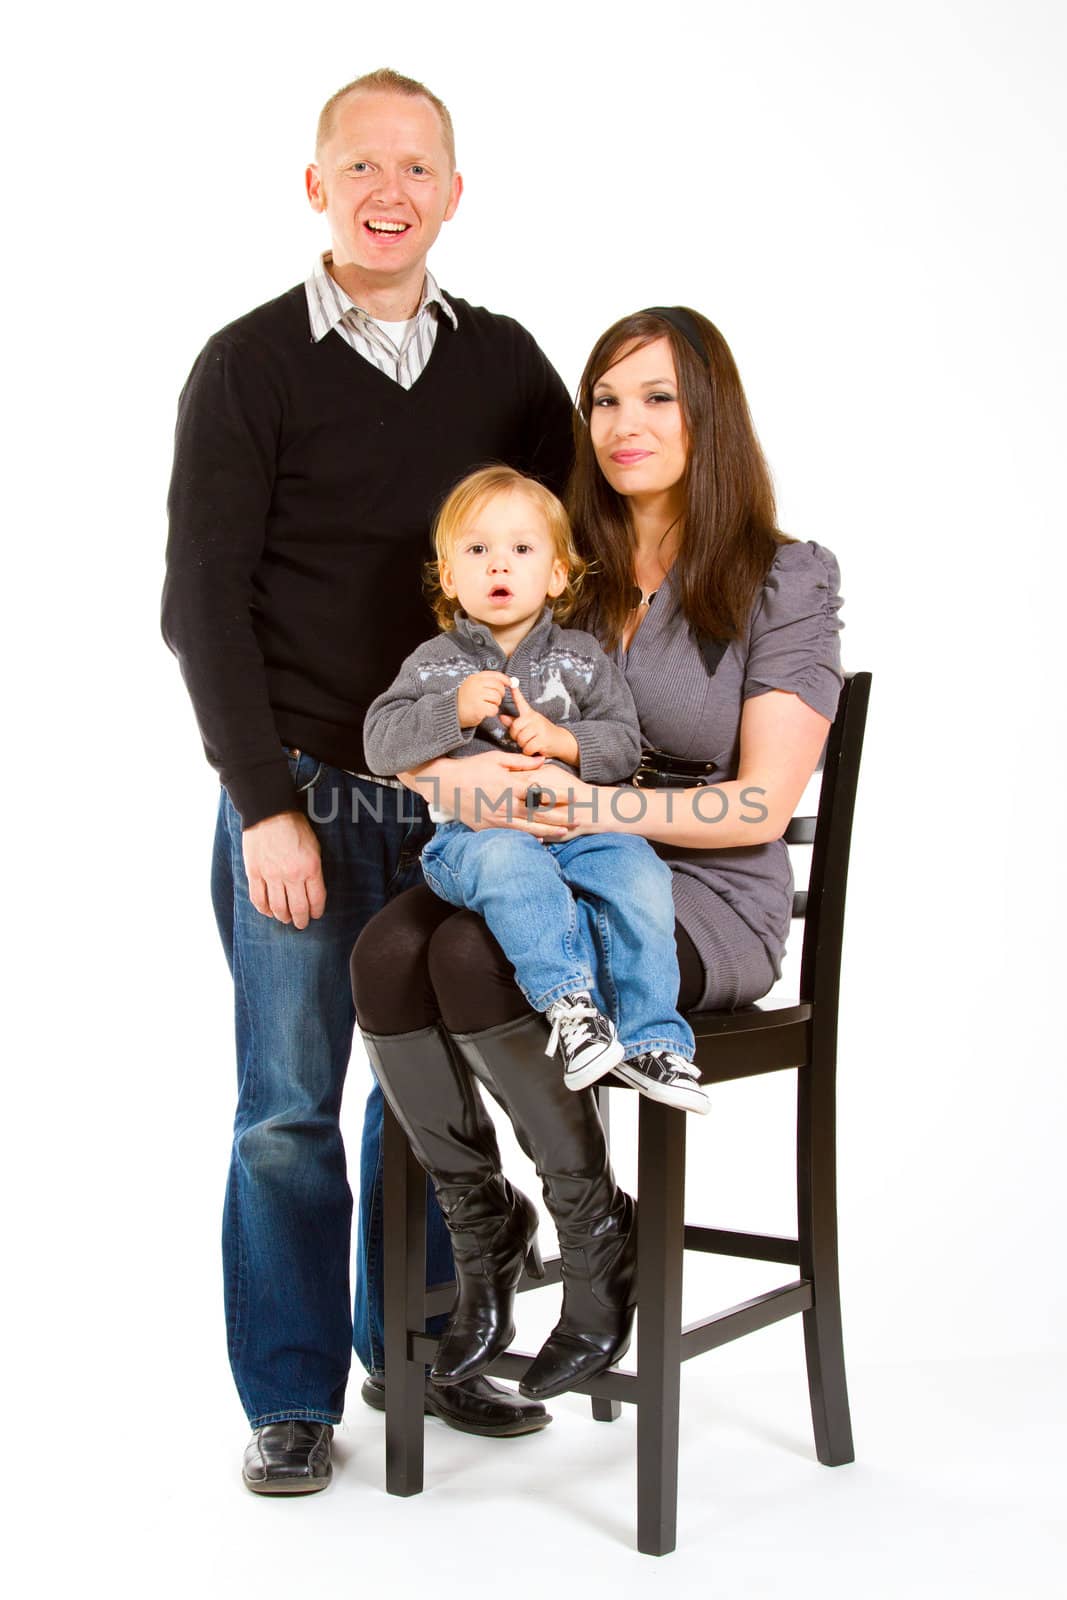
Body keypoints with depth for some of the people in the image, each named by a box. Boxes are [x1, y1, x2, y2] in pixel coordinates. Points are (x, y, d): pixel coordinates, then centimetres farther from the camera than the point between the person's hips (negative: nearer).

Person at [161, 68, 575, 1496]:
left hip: (460, 798, 3)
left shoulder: (504, 362, 8)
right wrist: (265, 805, -11)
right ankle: (293, 1398, 16)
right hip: (301, 795, -3)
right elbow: (204, 602, -5)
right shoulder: (250, 366, -2)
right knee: (290, 1101, 2)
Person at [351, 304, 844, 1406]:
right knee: (386, 955, -26)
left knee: (477, 958, -32)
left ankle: (597, 1235, -10)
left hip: (707, 900, -5)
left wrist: (588, 808, -22)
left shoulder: (787, 581, -2)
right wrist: (453, 777, -15)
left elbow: (760, 806, -10)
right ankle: (482, 1232, -7)